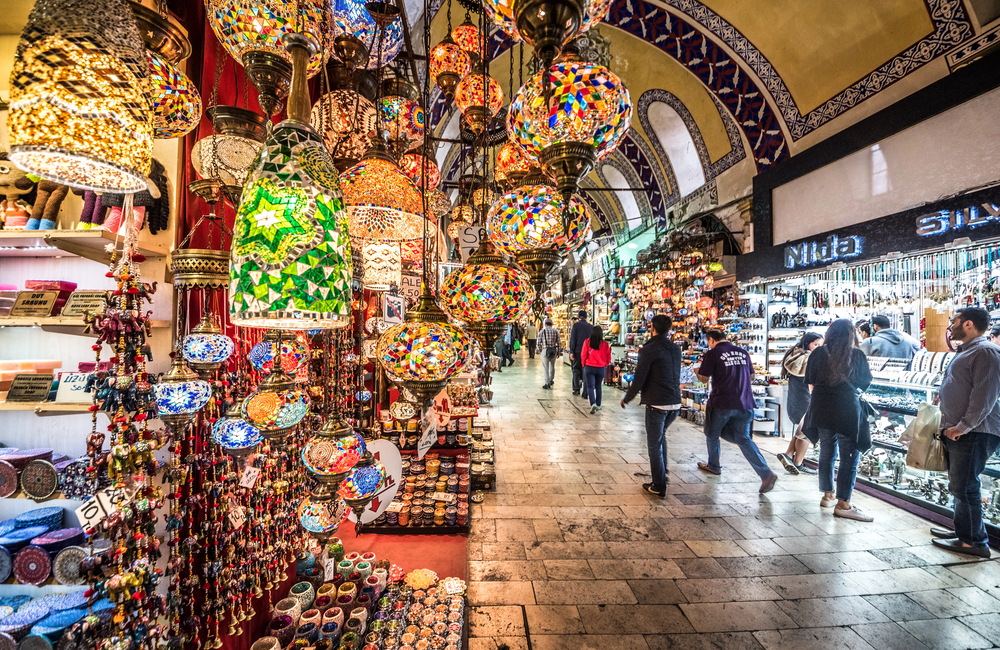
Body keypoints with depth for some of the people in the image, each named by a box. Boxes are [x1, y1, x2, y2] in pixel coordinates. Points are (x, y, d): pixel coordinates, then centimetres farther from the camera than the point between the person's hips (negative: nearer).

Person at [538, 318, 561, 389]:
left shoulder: (542, 331, -1)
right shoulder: (555, 331, 4)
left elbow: (539, 343, -1)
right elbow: (559, 343, 3)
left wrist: (539, 350, 14)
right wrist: (558, 352, 13)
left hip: (545, 351, -3)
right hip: (554, 351, 3)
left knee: (546, 368, 1)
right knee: (552, 366, 22)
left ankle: (547, 383, -1)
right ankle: (551, 380, 34)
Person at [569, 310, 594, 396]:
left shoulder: (576, 325, -3)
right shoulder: (591, 327, 7)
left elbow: (573, 339, -7)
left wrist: (571, 351, -6)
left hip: (578, 351, -3)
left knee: (576, 370, 7)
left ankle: (576, 389, 5)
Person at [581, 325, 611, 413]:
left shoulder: (587, 342, -11)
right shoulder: (605, 344, -7)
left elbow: (583, 355, -4)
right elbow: (608, 358, 2)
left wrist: (584, 364, 13)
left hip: (589, 367, -2)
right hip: (601, 368, 2)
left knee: (590, 386, 3)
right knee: (598, 387, 16)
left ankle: (593, 404, -15)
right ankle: (598, 405, 22)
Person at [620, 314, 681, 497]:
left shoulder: (649, 350, -13)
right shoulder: (675, 349, 7)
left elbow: (639, 379, -14)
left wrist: (627, 398, 2)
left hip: (657, 404, -7)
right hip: (675, 403, 7)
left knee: (654, 444, 7)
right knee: (661, 436, 28)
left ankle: (659, 486, 15)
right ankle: (663, 473, 33)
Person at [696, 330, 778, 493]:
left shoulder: (712, 354, -8)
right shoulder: (743, 352, 10)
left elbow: (704, 379, -6)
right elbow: (751, 377, 18)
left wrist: (697, 371, 14)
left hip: (721, 403, -5)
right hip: (744, 403, 5)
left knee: (712, 434, 17)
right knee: (743, 438, 12)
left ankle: (714, 466, 32)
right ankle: (766, 474, -1)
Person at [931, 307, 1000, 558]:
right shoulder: (966, 352, 19)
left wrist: (963, 427, -21)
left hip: (974, 433, -10)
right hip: (956, 431, 10)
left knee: (964, 487, -5)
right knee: (960, 486, 17)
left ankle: (973, 541, 5)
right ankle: (963, 531, 28)